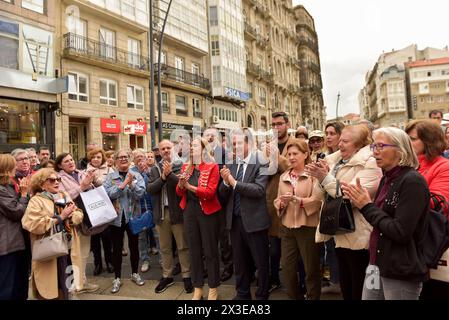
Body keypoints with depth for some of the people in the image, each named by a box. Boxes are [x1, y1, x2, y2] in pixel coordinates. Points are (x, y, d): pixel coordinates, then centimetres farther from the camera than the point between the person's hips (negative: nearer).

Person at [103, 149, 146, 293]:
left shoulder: (137, 176, 0)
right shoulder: (110, 177, -1)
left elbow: (140, 193, -12)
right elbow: (107, 193, -17)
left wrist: (131, 183, -25)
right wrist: (123, 184, -21)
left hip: (133, 216, 1)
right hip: (116, 217, 0)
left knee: (134, 246, 12)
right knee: (117, 248, 9)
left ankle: (135, 273, 31)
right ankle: (117, 278, 23)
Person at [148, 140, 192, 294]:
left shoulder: (181, 166, -3)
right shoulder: (155, 169, 8)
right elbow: (149, 189, -4)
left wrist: (170, 174, -22)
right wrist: (163, 177, -16)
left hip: (178, 211, -3)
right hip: (161, 212, 4)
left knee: (183, 246, 6)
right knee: (165, 247, 15)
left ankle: (187, 276, 20)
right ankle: (167, 276, 29)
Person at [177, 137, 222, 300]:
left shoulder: (212, 167, -8)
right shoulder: (186, 167, 8)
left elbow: (210, 192, -17)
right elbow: (179, 192, 8)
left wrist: (189, 186, -19)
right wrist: (181, 182, -13)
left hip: (208, 212, -5)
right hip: (189, 211, 5)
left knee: (210, 250, 6)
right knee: (194, 250, 13)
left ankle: (213, 288, 22)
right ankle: (197, 288, 28)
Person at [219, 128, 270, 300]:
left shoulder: (260, 163, -11)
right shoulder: (231, 165, 5)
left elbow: (259, 190, -24)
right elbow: (223, 194, 4)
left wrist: (234, 182, -21)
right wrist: (226, 181, -16)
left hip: (254, 220, -5)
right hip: (235, 219, 6)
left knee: (261, 262, 11)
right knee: (239, 261, 20)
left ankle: (262, 295, 31)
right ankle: (242, 293, 39)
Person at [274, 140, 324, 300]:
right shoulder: (284, 176, 10)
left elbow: (318, 200, -15)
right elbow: (278, 201, 11)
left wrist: (296, 199, -25)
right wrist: (281, 203, -11)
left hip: (309, 228, -5)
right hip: (287, 228, 5)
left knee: (311, 270, 9)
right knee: (287, 268, 11)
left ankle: (313, 297, 28)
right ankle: (294, 297, 32)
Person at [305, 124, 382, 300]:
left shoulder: (369, 163, -15)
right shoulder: (336, 160, 8)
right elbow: (326, 194, 13)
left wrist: (325, 177, -24)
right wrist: (318, 175, -6)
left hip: (358, 236, -8)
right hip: (341, 233, 8)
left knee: (359, 291, 7)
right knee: (345, 287, 22)